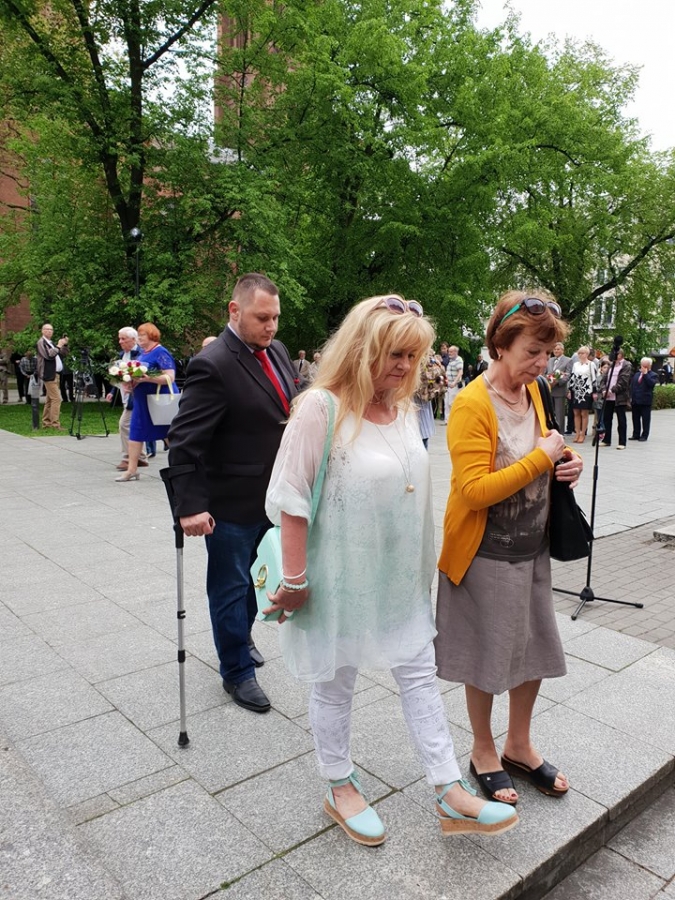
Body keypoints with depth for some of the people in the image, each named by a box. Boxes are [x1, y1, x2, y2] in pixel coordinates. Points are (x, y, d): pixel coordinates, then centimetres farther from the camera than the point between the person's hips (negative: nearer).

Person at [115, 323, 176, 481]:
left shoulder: (161, 353, -12)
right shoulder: (142, 353, 13)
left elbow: (170, 377, -22)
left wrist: (146, 378, -30)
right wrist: (130, 380, 1)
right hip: (142, 401, 9)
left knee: (169, 434, 2)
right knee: (135, 433, 5)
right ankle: (132, 470, 10)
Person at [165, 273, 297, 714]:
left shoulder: (278, 352, 5)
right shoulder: (213, 364, -20)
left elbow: (294, 413, 14)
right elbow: (184, 441, -22)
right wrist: (190, 505, -26)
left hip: (275, 497, 7)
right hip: (232, 504, -7)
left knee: (258, 578, 24)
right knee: (230, 587, 11)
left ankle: (241, 633, 49)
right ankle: (238, 671, 29)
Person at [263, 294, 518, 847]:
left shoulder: (404, 409, 3)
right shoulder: (321, 408, -19)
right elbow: (290, 499, -17)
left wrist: (423, 568, 16)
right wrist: (295, 581, -14)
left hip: (399, 577, 7)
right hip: (341, 578, -6)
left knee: (420, 674, 14)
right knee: (335, 681, 14)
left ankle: (451, 797, 29)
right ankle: (341, 789, 37)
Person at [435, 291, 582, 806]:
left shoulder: (533, 391, 3)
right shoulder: (472, 405, -21)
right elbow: (475, 490, -26)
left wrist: (565, 460, -4)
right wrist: (542, 458, -23)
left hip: (532, 547, 7)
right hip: (486, 554, -7)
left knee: (535, 649, 18)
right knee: (488, 657, 10)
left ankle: (519, 746, 41)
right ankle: (483, 752, 35)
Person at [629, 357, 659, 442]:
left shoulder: (653, 375, 0)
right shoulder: (636, 374, 17)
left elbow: (651, 383, -21)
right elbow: (631, 386, 16)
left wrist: (645, 373, -16)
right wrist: (630, 397, 6)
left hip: (645, 401, -5)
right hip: (635, 401, 6)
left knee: (645, 419, 1)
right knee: (635, 419, 10)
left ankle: (644, 435, 6)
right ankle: (636, 435, 17)